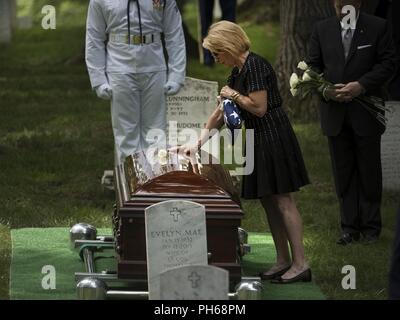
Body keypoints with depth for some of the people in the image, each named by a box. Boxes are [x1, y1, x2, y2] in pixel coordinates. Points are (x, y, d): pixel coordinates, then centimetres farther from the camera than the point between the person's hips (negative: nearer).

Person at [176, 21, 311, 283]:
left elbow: (259, 107, -21)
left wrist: (234, 95, -6)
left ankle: (301, 264, -8)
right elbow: (221, 113, 20)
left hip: (274, 138, -10)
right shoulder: (238, 72, 14)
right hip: (261, 141, 10)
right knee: (269, 202, 11)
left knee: (283, 200, -9)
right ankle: (284, 261, 16)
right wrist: (199, 143, 18)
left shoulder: (255, 66, -15)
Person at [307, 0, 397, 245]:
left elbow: (388, 63, -6)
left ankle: (371, 226, 13)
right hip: (335, 112, 3)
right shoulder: (322, 29, 7)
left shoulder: (378, 27, -2)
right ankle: (350, 227, 11)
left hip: (366, 112, -3)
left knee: (369, 170, 4)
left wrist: (362, 85, -18)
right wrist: (324, 89, -10)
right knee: (343, 172, 6)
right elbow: (313, 65, 9)